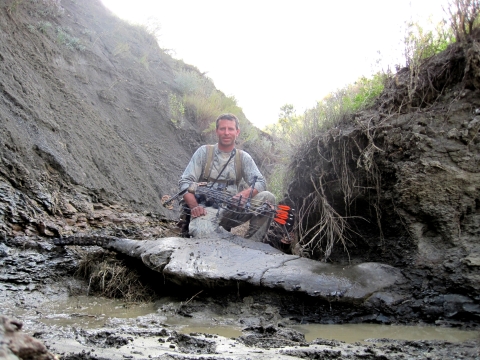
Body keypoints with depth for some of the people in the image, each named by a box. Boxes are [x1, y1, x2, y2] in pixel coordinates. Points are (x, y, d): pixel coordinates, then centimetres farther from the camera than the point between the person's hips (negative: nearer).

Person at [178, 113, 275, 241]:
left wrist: (244, 193, -24)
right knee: (200, 233, -39)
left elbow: (260, 182, 0)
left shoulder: (243, 157, 12)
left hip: (232, 210, 4)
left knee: (267, 198, -17)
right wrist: (194, 206, -19)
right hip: (206, 210, -4)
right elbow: (185, 182, 0)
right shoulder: (204, 152, 7)